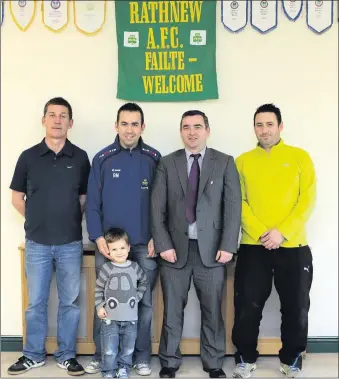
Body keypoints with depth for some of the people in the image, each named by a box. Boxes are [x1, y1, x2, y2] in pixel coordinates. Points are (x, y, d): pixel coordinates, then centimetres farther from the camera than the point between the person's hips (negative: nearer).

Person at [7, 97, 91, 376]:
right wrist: (40, 221, 8)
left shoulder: (80, 158, 0)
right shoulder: (28, 157, 0)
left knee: (70, 301, 9)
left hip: (71, 243, 0)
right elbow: (17, 198, 8)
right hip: (37, 243, 0)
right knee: (36, 302, 11)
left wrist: (69, 221, 5)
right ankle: (34, 355, 27)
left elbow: (86, 197, 8)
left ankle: (67, 355, 24)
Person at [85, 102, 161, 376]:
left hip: (145, 245, 0)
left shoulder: (154, 158, 1)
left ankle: (142, 356, 21)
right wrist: (98, 237, -7)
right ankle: (101, 355, 23)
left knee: (144, 302, 8)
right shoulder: (102, 158, 1)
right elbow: (93, 202, 1)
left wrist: (156, 237, -5)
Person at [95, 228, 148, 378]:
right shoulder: (106, 268, -7)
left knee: (128, 348, 13)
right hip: (110, 318, -2)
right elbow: (98, 289, 1)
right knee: (109, 350, 0)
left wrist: (138, 296, 9)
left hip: (130, 318, 2)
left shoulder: (135, 267, 0)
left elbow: (144, 282, 18)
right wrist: (99, 306, -7)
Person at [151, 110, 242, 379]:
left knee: (213, 311, 9)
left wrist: (228, 246, -8)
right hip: (175, 248, 1)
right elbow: (158, 209, 1)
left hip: (212, 249, 0)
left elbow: (233, 207, -1)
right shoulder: (167, 163, 5)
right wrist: (163, 245, -8)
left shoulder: (225, 163, 4)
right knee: (172, 310, 9)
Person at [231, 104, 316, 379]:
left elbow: (307, 200, -3)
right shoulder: (243, 161, 6)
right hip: (253, 247, 0)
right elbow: (239, 203, 0)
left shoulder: (300, 157, 4)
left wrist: (282, 232, -14)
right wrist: (261, 233, -13)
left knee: (296, 307, 8)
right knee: (248, 306, 4)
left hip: (293, 246, 0)